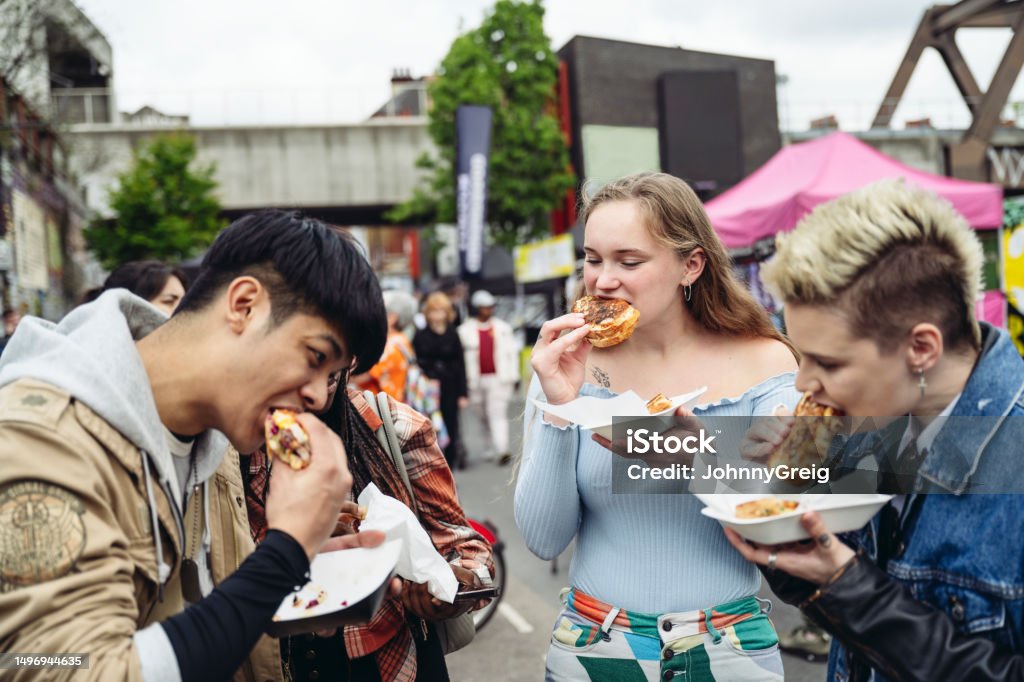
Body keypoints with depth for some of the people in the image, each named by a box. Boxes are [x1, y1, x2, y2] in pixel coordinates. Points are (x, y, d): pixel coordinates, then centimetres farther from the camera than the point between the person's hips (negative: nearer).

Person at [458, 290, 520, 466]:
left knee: (498, 413, -12)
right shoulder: (465, 330, 2)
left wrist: (512, 377, 5)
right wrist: (467, 380, 0)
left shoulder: (502, 327, 7)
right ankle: (492, 446, 26)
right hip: (477, 380, 1)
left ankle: (502, 450, -18)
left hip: (498, 378, -1)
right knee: (485, 416, 11)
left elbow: (512, 352, 9)